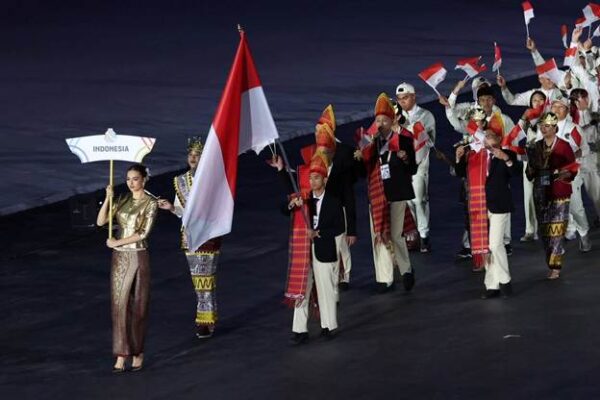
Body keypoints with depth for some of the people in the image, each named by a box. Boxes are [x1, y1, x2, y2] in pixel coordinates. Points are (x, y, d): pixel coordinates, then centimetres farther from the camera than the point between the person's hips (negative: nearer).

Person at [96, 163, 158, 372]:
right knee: (119, 304, 0)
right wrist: (108, 198, -10)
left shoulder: (150, 203, -6)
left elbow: (143, 233, -14)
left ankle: (137, 353, 16)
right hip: (120, 257, 4)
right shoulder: (123, 200, 9)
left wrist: (117, 243, -11)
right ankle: (121, 355, 1)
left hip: (138, 257, -4)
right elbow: (101, 222, 1)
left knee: (137, 306, 4)